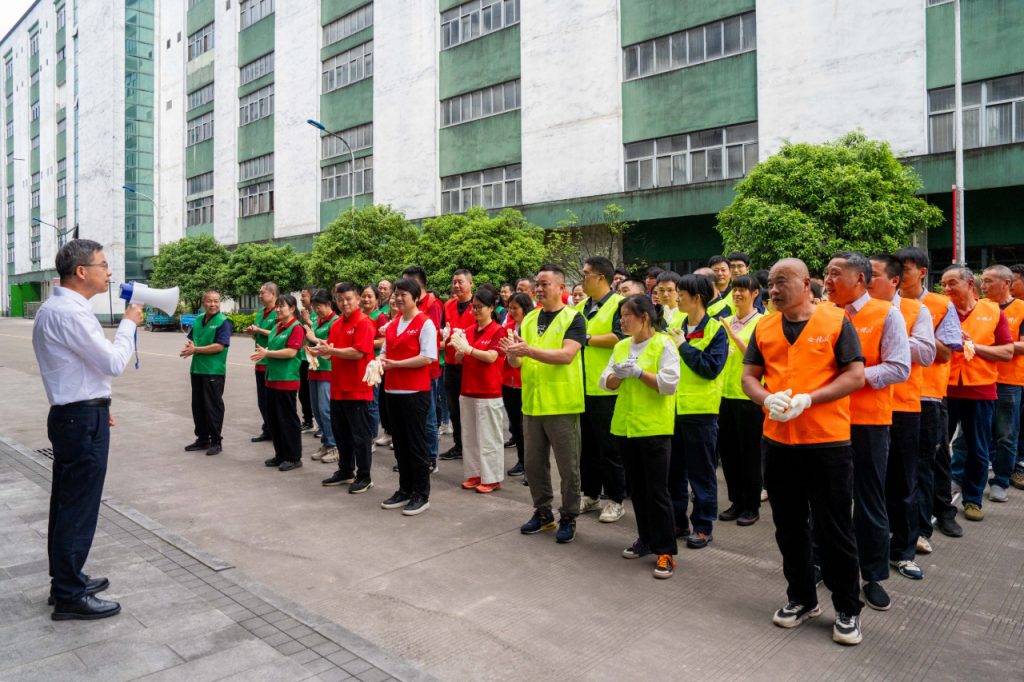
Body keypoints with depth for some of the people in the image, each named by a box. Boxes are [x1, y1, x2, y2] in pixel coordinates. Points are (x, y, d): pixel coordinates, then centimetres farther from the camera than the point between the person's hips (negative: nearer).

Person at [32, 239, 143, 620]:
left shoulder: (54, 308, 13)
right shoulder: (70, 313, -20)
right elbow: (114, 363, -20)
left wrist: (97, 405, 22)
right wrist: (129, 324, -5)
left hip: (71, 415, 11)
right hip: (84, 420, -11)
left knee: (66, 502, 18)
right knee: (79, 507, -1)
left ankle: (65, 580, 31)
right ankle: (70, 596, 9)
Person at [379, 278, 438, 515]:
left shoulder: (425, 323, -9)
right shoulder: (392, 324, 14)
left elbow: (428, 357, -17)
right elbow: (385, 351, 20)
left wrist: (395, 364, -18)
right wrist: (380, 361, -4)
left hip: (415, 391, -7)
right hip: (393, 390, 8)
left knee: (417, 443, -1)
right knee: (400, 443, 14)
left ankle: (421, 495, 9)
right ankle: (405, 490, 25)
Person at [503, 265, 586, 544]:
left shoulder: (573, 318, -6)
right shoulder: (529, 319, 10)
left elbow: (566, 355, -20)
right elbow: (519, 361, 10)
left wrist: (529, 349, -27)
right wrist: (512, 355, -13)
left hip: (562, 404, -5)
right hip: (532, 403, 6)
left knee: (568, 466, 5)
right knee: (534, 463, 14)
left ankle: (568, 518, 21)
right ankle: (542, 512, 31)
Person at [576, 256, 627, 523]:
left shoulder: (619, 305, -9)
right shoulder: (581, 307, 15)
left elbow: (620, 338, -23)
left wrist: (586, 338, -17)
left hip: (607, 389, -7)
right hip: (583, 387, 7)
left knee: (610, 447, 2)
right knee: (587, 444, 15)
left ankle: (616, 500, 15)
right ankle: (591, 495, 28)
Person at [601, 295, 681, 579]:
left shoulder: (663, 344, -8)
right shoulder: (621, 346, 11)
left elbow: (669, 384, -17)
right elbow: (606, 382, 8)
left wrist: (637, 372, -18)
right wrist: (618, 374, -12)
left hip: (654, 428, -6)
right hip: (624, 426, 6)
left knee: (657, 490, -2)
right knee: (637, 487, 16)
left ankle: (666, 550, 8)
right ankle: (646, 539, 30)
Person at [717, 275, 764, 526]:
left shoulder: (761, 322, -6)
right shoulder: (726, 322, 11)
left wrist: (733, 336, -24)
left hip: (749, 395, -6)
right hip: (726, 392, 6)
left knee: (749, 451, 4)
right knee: (727, 448, 11)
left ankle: (752, 506, 17)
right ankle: (736, 500, 26)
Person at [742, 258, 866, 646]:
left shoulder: (836, 321, -4)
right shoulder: (763, 328, 8)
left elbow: (856, 375, -8)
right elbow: (749, 377, 8)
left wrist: (807, 399, -19)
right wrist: (768, 399, -14)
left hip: (828, 440, -4)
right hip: (777, 440, 4)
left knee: (835, 529, 6)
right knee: (790, 526, 14)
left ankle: (848, 609, 24)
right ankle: (801, 598, 32)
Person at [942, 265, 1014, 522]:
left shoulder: (993, 312, 1)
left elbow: (1007, 352, -2)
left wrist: (975, 346, -14)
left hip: (980, 390, 0)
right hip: (945, 388, 0)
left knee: (978, 450, 9)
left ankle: (972, 500, 24)